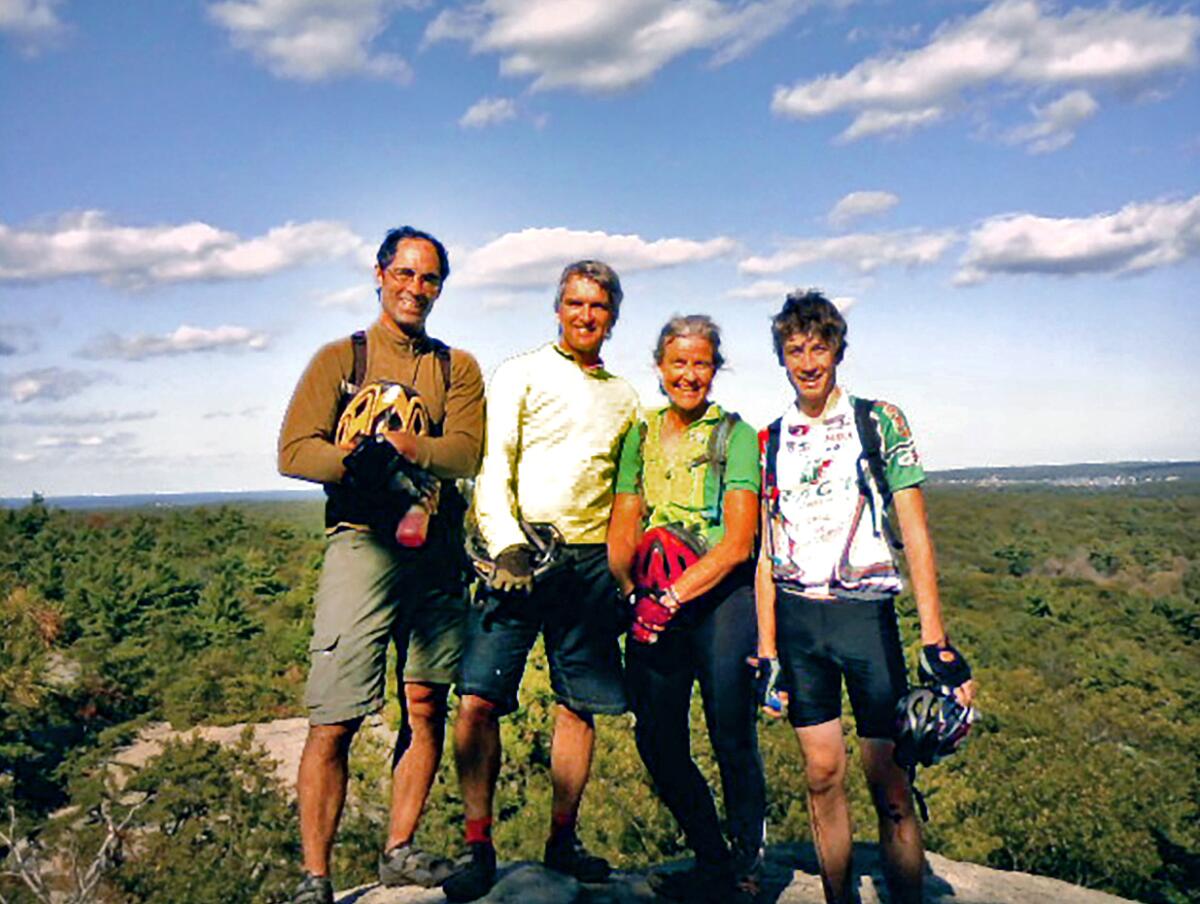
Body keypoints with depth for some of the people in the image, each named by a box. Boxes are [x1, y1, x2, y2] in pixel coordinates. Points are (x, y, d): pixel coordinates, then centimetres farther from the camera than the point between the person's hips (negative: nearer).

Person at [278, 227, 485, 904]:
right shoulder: (342, 358, 10)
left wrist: (393, 445, -16)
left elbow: (467, 454, -2)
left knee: (427, 709, 7)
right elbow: (295, 450, -2)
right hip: (362, 543, -3)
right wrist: (358, 461, -18)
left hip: (437, 551, 3)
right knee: (334, 722, -5)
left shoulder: (458, 368, 15)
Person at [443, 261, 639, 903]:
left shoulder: (624, 398, 18)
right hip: (520, 555, -4)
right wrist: (508, 545, -17)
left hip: (591, 561, 4)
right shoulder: (520, 375, 5)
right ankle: (478, 845, 1)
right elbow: (491, 467, -4)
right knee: (478, 699, -12)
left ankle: (563, 840, 20)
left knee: (579, 704, 6)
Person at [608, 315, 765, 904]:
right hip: (655, 605, 4)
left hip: (721, 596, -4)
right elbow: (622, 531, 10)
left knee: (732, 739, -4)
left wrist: (672, 597, -17)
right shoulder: (641, 435, 13)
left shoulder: (735, 434, -1)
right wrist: (628, 591, -9)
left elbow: (737, 543, -9)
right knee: (658, 743, 5)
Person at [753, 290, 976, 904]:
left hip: (866, 612, -2)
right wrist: (766, 650, 5)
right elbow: (767, 551, 11)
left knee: (889, 787, -4)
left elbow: (914, 532, -2)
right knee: (822, 773, 7)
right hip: (796, 620, 3)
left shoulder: (879, 421, 2)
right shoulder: (770, 440, 11)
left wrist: (935, 640, -9)